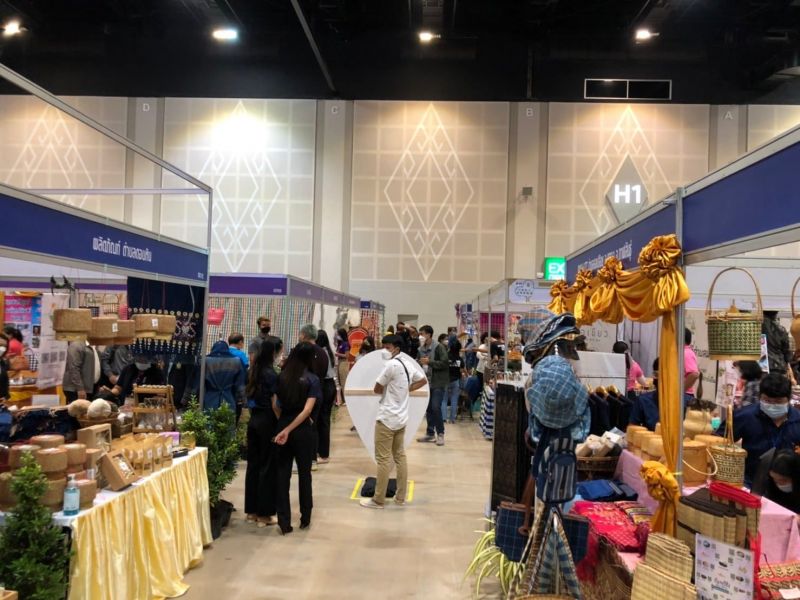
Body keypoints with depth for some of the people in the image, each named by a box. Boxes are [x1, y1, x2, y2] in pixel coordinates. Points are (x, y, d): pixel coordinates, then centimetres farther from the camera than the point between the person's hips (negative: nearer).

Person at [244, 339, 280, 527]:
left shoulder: (253, 372, 8)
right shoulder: (271, 374, -13)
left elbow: (250, 396, 11)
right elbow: (274, 403, -14)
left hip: (253, 419, 7)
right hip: (267, 421, -7)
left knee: (253, 464, 12)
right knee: (268, 467, 1)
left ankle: (251, 510, 19)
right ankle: (264, 513, 6)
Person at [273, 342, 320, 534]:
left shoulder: (281, 376, 2)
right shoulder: (312, 380, -8)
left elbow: (274, 405, 0)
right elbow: (307, 410, -16)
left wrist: (283, 423, 8)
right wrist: (288, 430, -15)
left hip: (282, 428, 3)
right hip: (303, 431, -3)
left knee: (283, 474, 9)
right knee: (304, 474, 12)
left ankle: (284, 521, 9)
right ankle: (305, 518, 24)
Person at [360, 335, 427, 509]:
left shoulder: (391, 364, -18)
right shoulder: (408, 364, 8)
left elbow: (376, 390, -13)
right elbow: (424, 380, 22)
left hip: (386, 418, -9)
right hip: (401, 418, 9)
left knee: (383, 460, -2)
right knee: (400, 457, 13)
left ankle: (378, 500, 5)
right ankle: (401, 497, 19)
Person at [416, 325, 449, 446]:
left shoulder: (438, 347, -10)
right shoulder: (421, 348, 9)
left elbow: (445, 363, -18)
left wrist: (429, 362, -20)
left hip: (438, 383, -6)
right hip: (426, 382, 6)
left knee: (435, 407, -12)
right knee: (428, 408, 9)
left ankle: (440, 433, 1)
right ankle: (430, 433, 20)